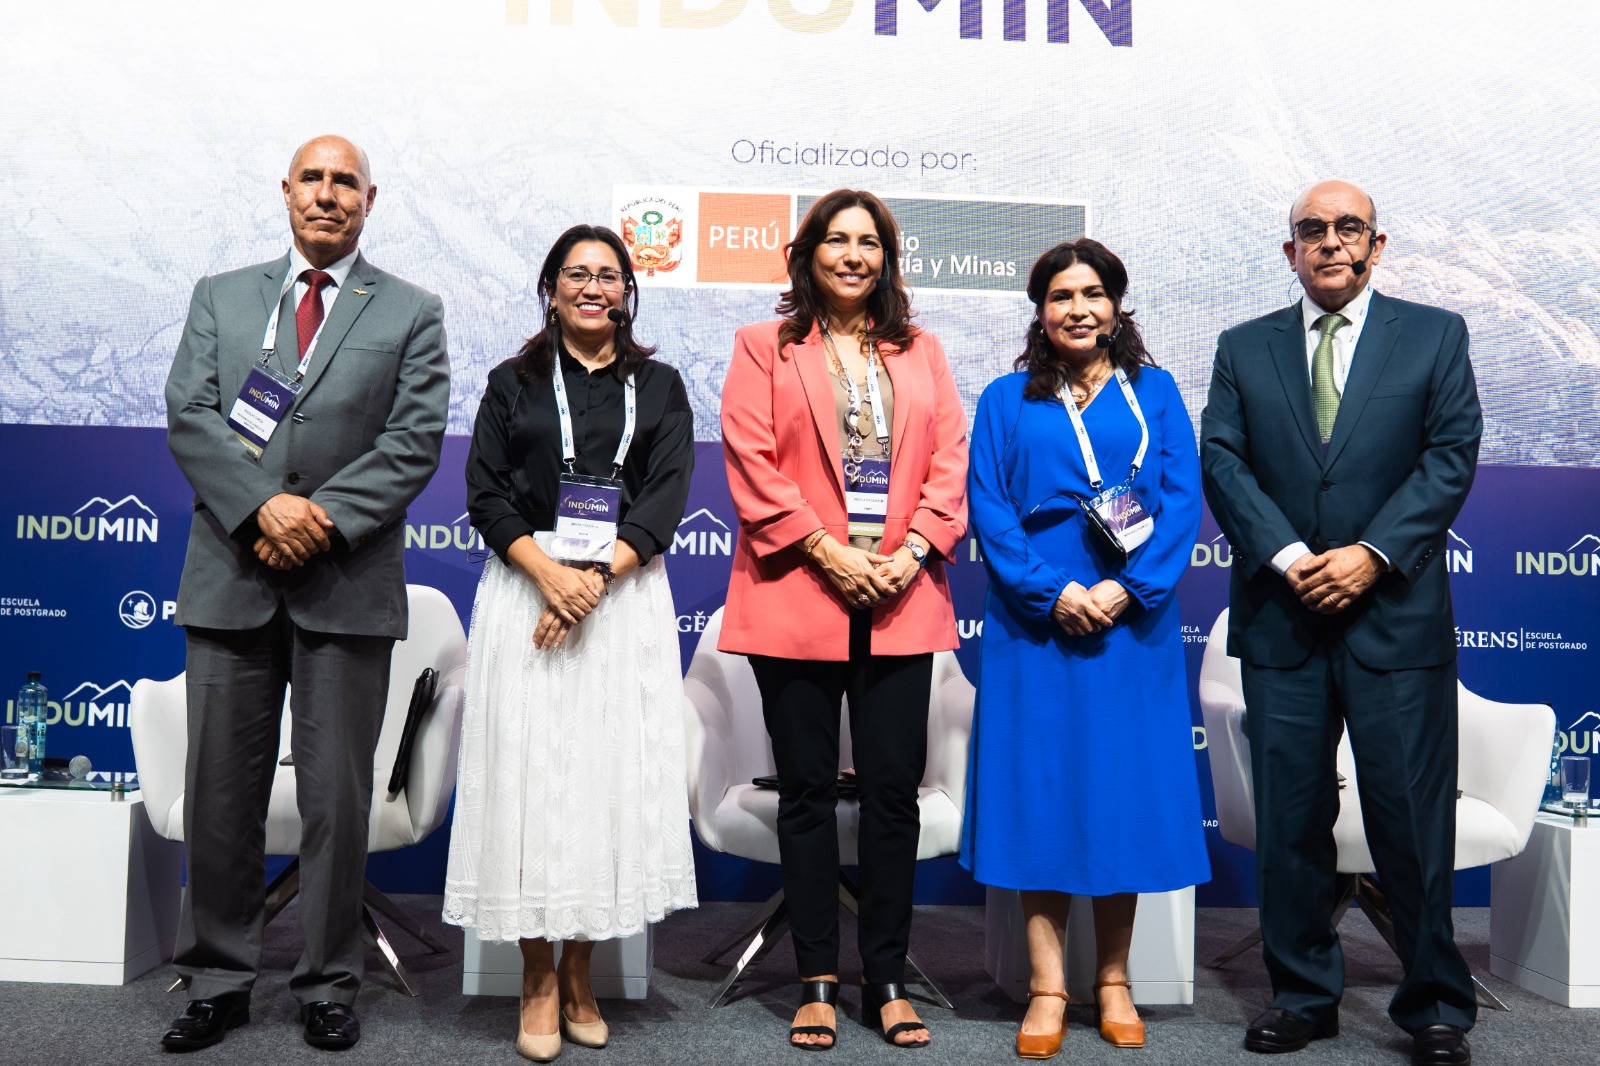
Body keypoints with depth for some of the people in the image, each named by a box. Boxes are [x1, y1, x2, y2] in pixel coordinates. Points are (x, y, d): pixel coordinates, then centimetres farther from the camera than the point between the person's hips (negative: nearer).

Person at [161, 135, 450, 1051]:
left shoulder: (412, 314, 7)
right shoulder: (221, 297, 13)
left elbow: (414, 441, -3)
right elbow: (190, 417, 1)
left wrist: (321, 518, -14)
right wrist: (263, 506, -14)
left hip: (348, 584, -2)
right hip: (231, 575, 2)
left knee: (338, 797, 5)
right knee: (221, 792, 8)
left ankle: (329, 985, 18)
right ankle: (219, 981, 22)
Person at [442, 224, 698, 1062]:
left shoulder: (659, 387, 11)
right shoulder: (513, 383, 11)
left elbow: (666, 496, -1)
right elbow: (486, 495, 1)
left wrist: (594, 580, -14)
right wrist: (548, 574, -15)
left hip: (625, 598, 1)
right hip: (527, 586, 0)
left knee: (610, 773, 1)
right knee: (530, 774, -2)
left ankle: (579, 974, 14)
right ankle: (538, 979, 8)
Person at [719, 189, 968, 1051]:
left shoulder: (921, 353, 16)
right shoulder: (765, 349, 8)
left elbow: (951, 461, 8)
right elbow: (751, 463, -3)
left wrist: (912, 551, -7)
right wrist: (826, 551, -11)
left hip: (901, 602, 2)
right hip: (797, 598, -2)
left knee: (894, 789, 3)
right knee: (808, 791, 5)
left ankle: (886, 981, 15)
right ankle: (817, 980, 15)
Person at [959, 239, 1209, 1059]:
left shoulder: (1154, 392, 10)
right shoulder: (1006, 400, 8)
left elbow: (1182, 499, 1)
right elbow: (987, 507, -1)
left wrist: (1126, 589, -13)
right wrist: (1053, 592, -13)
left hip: (1132, 624, 1)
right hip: (1035, 624, -1)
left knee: (1124, 791, 6)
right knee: (1039, 788, 0)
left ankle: (1113, 983, 19)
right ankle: (1048, 988, 8)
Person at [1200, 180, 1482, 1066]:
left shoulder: (1434, 335, 8)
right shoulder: (1243, 348, 11)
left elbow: (1451, 455, -1)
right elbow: (1222, 461, 2)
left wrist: (1372, 553, -13)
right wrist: (1286, 556, -12)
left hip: (1396, 613, -1)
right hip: (1281, 617, 2)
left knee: (1413, 817, 2)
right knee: (1289, 818, 7)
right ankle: (1303, 995, 20)